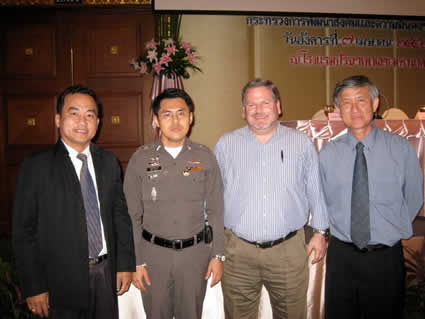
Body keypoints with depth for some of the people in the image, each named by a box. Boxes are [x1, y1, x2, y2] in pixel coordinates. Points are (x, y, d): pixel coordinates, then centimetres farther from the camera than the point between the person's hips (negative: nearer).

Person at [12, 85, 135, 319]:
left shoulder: (109, 162, 3)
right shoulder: (35, 166, -9)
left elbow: (120, 215, 6)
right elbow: (23, 232, -8)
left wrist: (126, 264, 3)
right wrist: (34, 288, -9)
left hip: (107, 273, 4)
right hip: (62, 280, -3)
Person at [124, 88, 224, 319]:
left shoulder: (205, 157, -2)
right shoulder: (140, 159, -4)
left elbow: (215, 211, 2)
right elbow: (132, 216, 0)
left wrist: (217, 255, 0)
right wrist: (136, 262, -1)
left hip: (196, 251, 1)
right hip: (153, 251, 0)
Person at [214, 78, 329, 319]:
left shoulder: (302, 143, 3)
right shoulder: (226, 144, 3)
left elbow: (315, 190, 7)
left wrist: (320, 231, 7)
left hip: (289, 251, 0)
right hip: (238, 251, 1)